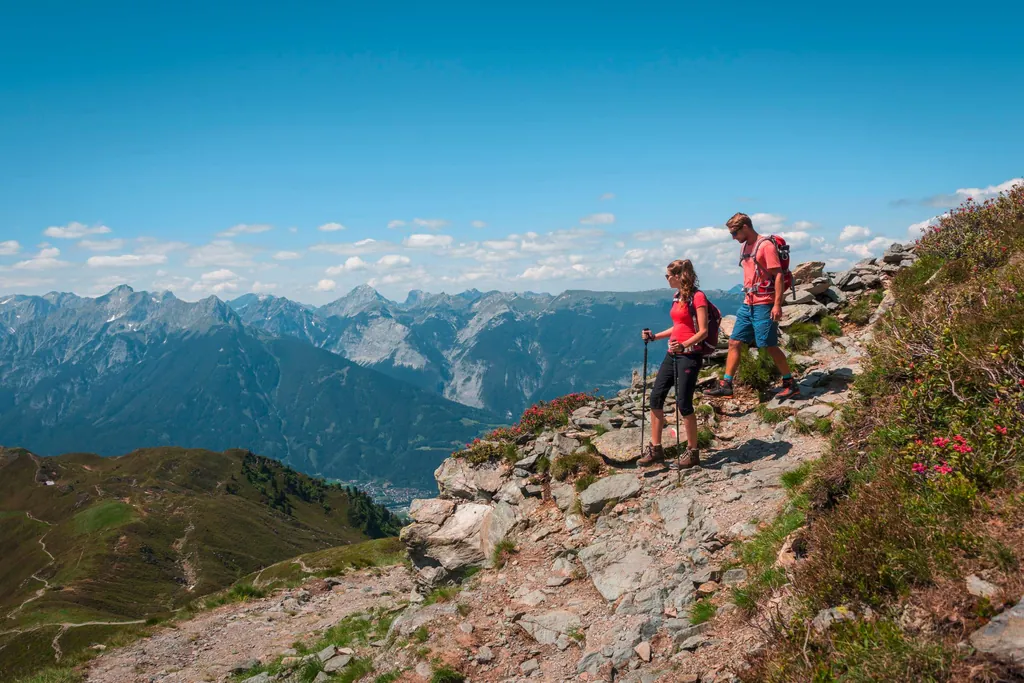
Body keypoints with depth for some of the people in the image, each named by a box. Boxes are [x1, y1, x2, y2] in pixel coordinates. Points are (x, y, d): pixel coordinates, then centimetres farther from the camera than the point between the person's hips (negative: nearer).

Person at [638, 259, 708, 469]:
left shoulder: (697, 297, -11)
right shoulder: (677, 297, 14)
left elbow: (703, 331, -17)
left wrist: (684, 345, -31)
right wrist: (654, 336, 16)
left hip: (690, 355, -9)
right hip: (673, 354, 9)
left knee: (683, 403, -8)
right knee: (656, 397, 5)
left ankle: (692, 452, 6)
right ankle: (655, 449, 13)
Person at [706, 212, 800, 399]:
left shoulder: (766, 245, -12)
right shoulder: (744, 246, 14)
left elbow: (778, 275, -16)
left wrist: (777, 305, -21)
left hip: (764, 305, -8)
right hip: (748, 305, 8)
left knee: (770, 346, -3)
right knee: (734, 343, 5)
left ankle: (791, 385, 10)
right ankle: (725, 385, 9)